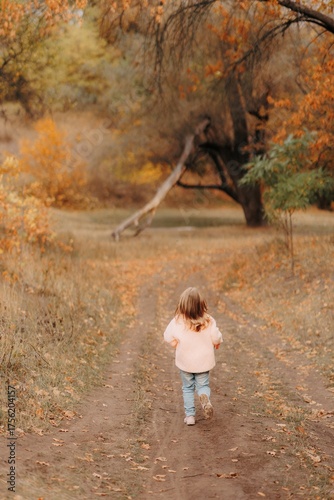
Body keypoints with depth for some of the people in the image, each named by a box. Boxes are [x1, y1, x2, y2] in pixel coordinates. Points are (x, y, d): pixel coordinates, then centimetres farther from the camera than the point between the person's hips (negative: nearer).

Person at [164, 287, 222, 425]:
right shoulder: (208, 321, -17)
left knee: (187, 388, 17)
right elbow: (216, 337, -15)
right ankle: (205, 397, -20)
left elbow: (168, 337, -9)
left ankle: (190, 415, 14)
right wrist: (217, 343, 9)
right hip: (203, 361, 0)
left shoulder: (177, 322, -18)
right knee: (203, 385, 14)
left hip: (185, 361, 0)